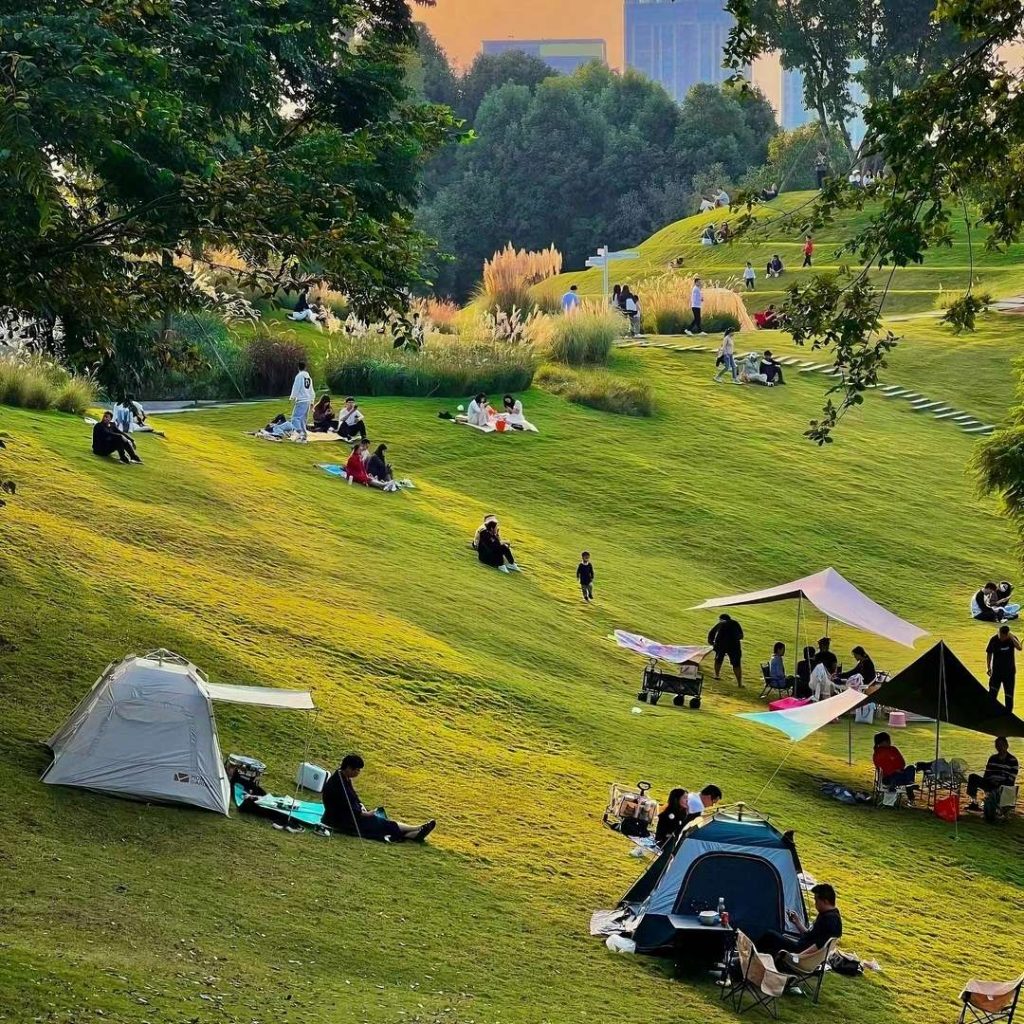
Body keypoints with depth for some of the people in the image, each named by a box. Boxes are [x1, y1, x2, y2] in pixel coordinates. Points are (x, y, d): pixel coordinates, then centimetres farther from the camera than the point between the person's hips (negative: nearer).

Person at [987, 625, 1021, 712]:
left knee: (1009, 694, 8)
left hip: (1009, 671, 1)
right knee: (992, 693, -7)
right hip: (996, 671, -1)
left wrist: (1012, 637, -34)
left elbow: (1019, 648, -28)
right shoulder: (994, 640, -11)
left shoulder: (1012, 639, -10)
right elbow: (989, 654, -2)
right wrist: (989, 668, -6)